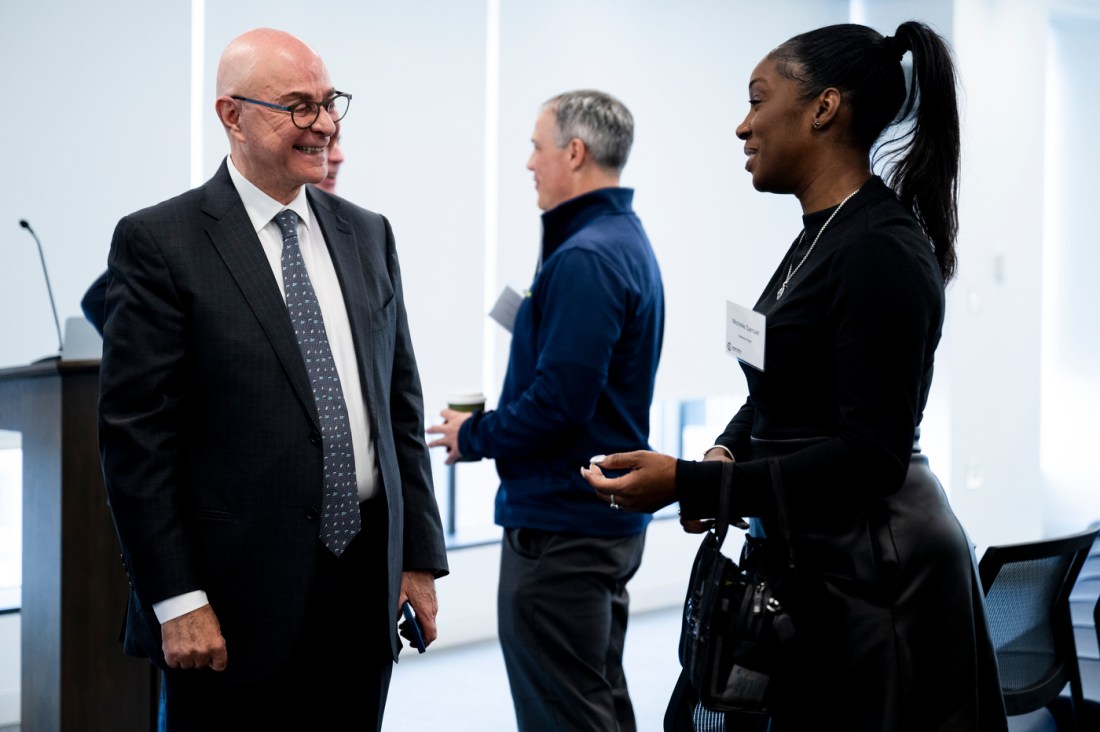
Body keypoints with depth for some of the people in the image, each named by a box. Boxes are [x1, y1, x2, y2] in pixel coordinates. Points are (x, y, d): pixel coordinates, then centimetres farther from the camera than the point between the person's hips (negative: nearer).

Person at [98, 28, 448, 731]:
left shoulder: (368, 235, 12)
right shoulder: (159, 243, -6)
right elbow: (137, 434, -9)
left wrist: (420, 556, 10)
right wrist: (176, 601, -13)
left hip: (367, 588, 5)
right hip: (238, 602, -5)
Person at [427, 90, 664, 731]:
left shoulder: (584, 259, -20)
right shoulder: (628, 240, 12)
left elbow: (559, 400, -24)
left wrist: (476, 436, -9)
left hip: (561, 527, -11)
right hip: (611, 516, 11)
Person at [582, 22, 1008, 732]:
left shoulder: (881, 249, -17)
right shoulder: (819, 237, 11)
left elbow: (871, 454, -21)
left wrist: (689, 484, -22)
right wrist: (724, 457, -1)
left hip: (871, 566, -9)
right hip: (809, 560, 9)